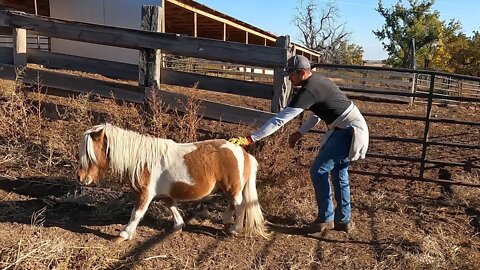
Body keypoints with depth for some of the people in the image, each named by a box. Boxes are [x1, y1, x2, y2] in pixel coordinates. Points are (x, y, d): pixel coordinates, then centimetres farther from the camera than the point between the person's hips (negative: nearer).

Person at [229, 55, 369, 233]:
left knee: (318, 171, -6)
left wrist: (249, 139, -27)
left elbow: (280, 120, -27)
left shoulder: (307, 91, -22)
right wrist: (300, 133, 11)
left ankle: (325, 219, 7)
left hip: (348, 131, -10)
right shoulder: (319, 81, 8)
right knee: (338, 172, 17)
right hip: (350, 128, 10)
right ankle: (344, 220, 28)